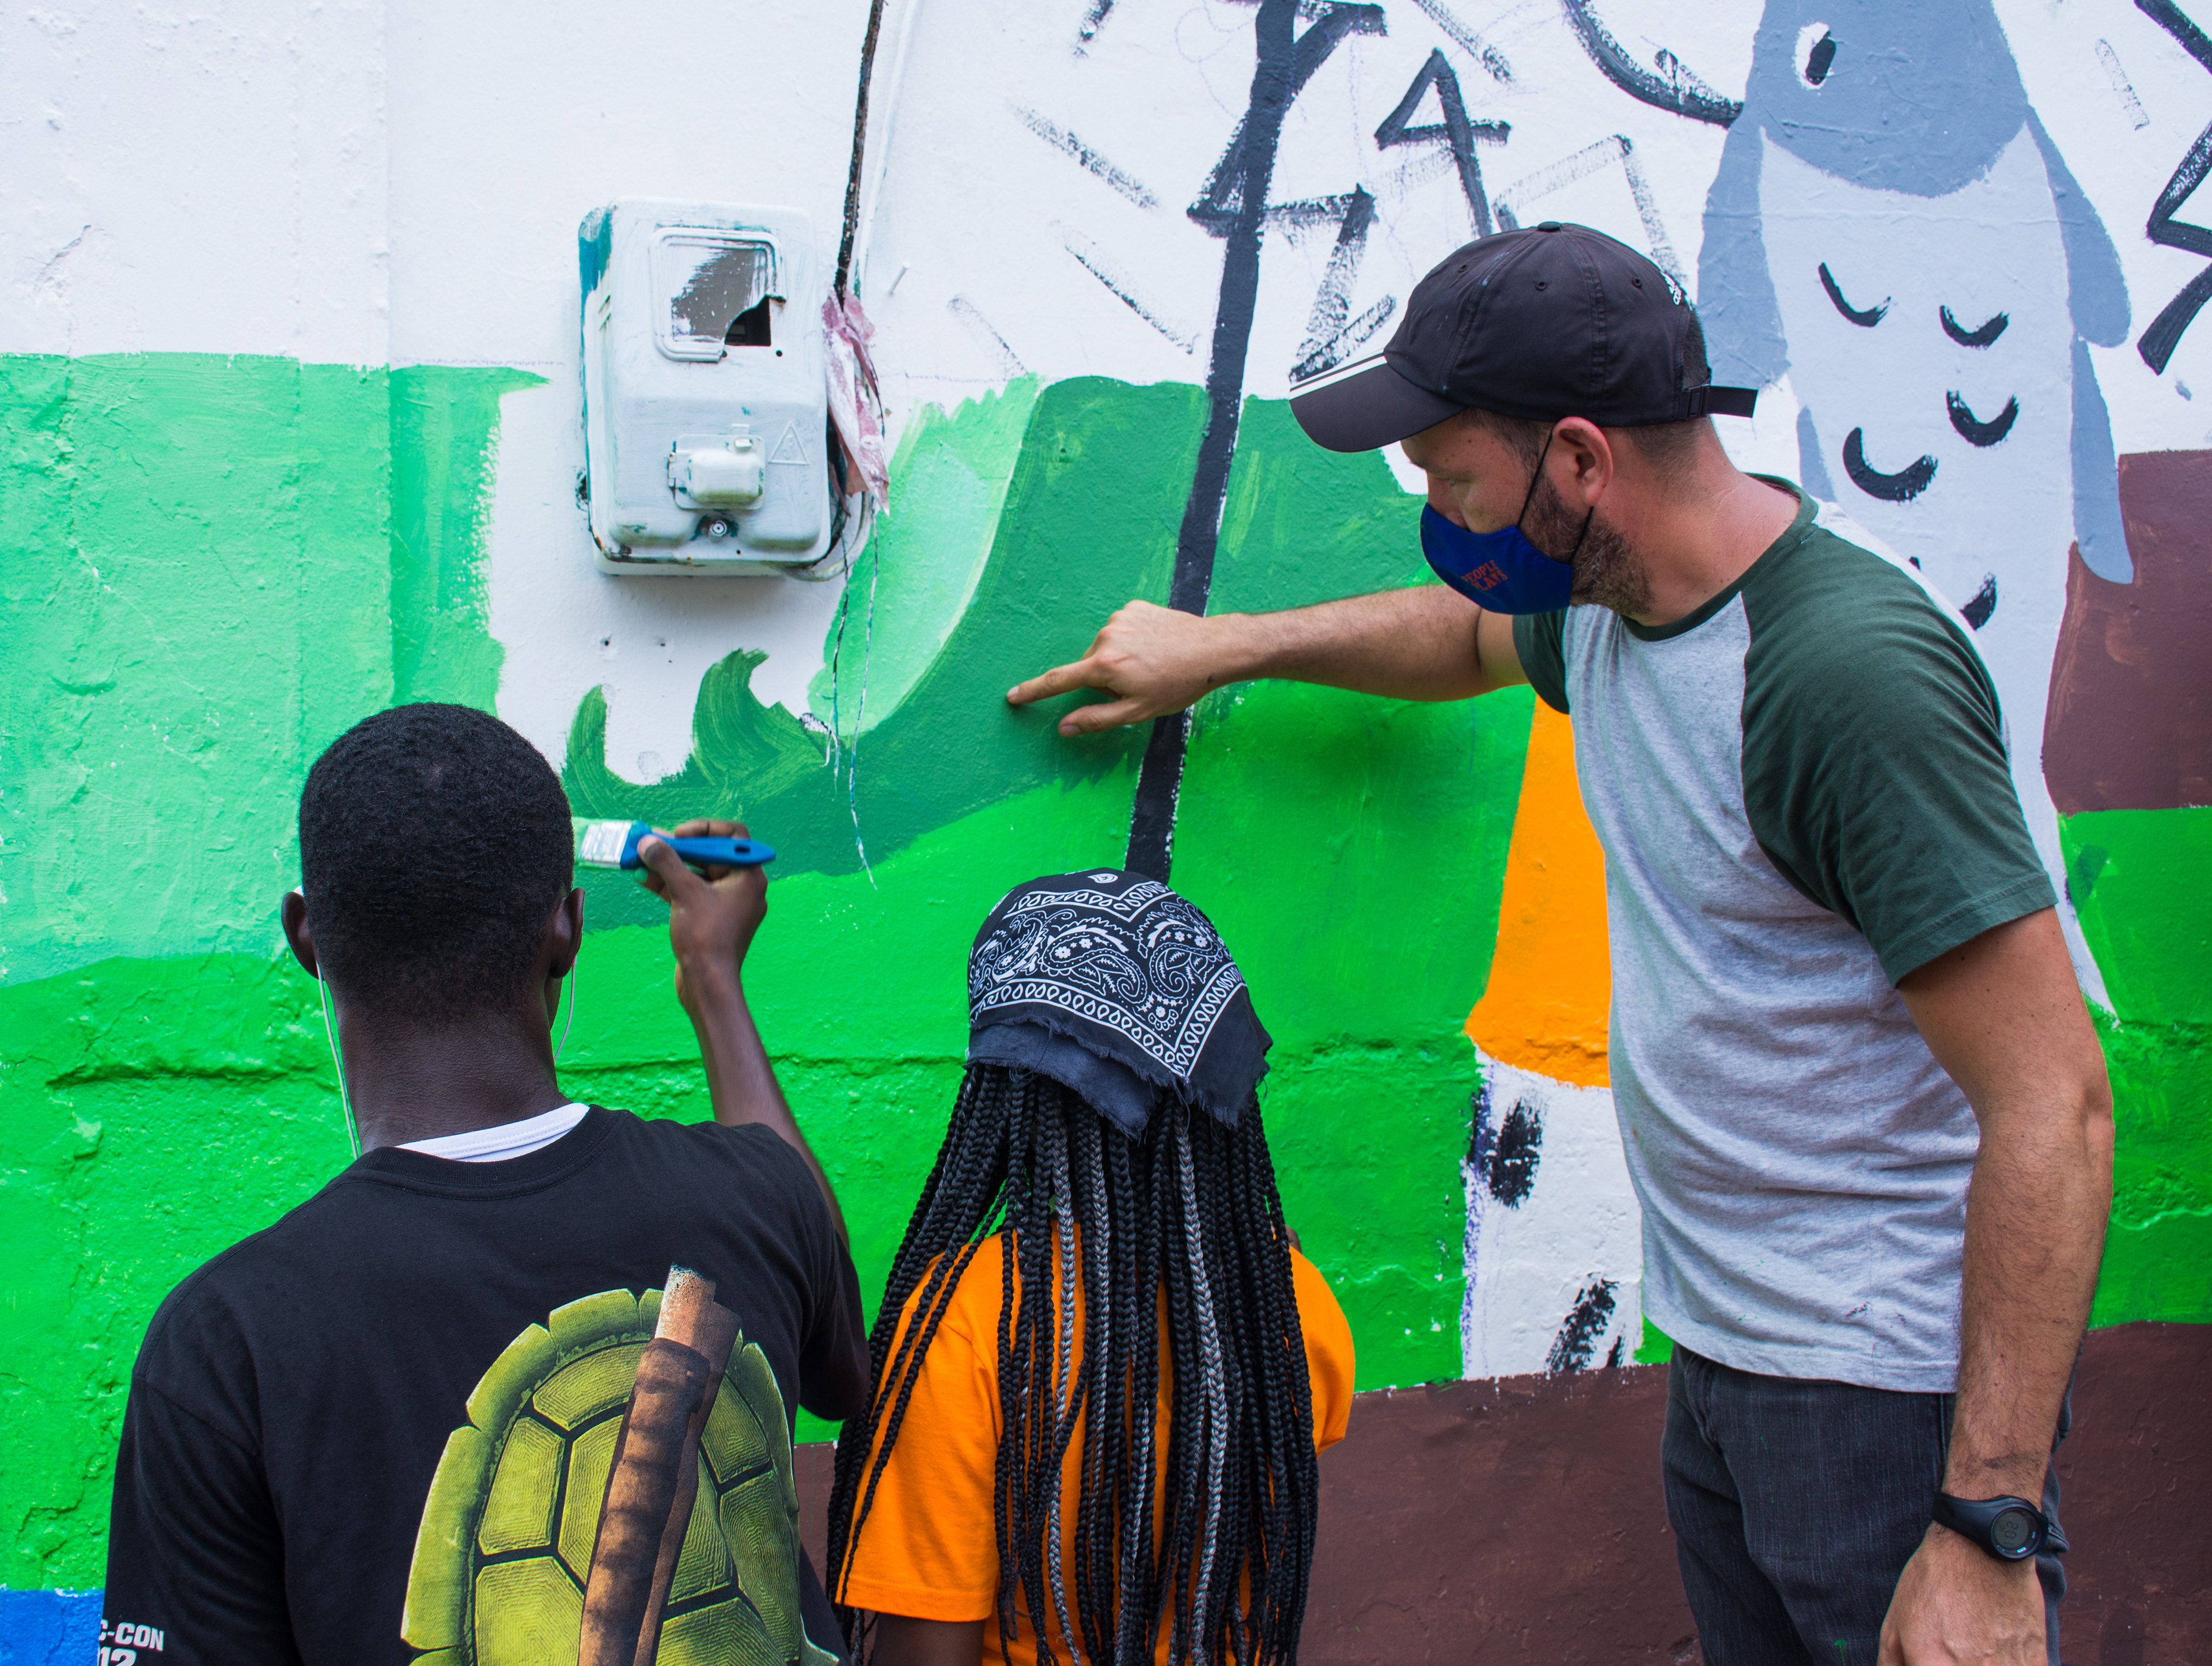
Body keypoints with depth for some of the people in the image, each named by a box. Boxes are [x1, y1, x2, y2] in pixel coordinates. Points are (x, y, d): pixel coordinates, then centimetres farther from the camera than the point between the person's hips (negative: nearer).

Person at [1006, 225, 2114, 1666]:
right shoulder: (1604, 610, 2)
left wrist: (1988, 1534, -26)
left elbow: (2054, 1106, -26)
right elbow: (1466, 634, 31)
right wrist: (1217, 647, 30)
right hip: (1721, 1354, 8)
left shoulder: (1849, 671, -25)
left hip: (1893, 1387, -8)